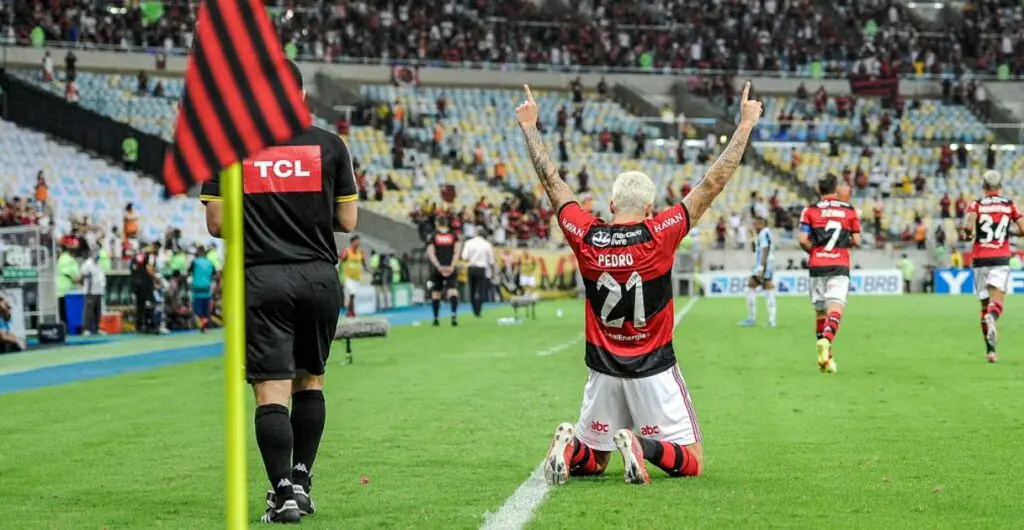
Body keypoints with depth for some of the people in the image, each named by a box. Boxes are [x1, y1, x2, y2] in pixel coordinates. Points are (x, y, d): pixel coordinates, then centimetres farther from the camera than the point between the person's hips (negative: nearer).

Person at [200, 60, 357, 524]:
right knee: (310, 380, 18)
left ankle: (283, 491, -9)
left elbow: (216, 224, 0)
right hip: (319, 276, 2)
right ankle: (302, 479, 20)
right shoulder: (329, 145, 2)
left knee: (271, 390, -3)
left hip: (261, 280, -2)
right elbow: (347, 220, 5)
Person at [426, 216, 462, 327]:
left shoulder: (433, 237, 5)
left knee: (435, 293, 13)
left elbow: (430, 253, -6)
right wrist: (452, 265, -9)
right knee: (453, 291, -8)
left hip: (438, 269, 0)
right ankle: (454, 314, -31)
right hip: (450, 269, 0)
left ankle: (436, 318, 16)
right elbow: (457, 251, -4)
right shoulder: (453, 236, 8)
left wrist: (439, 266, -13)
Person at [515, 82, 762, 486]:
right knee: (690, 462, 6)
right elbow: (712, 184, -11)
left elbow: (552, 182, 6)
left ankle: (570, 448, -13)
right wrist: (745, 125, -4)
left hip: (603, 370, 3)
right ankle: (642, 446, -24)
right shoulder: (659, 236, -13)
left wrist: (530, 127, 17)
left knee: (593, 461, 20)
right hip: (653, 371, -3)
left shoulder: (586, 238, -6)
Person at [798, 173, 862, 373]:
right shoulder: (849, 210, 7)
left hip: (817, 266, 1)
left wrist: (814, 250, 12)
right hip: (840, 266, -1)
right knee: (835, 308, -12)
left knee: (820, 311, 12)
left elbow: (803, 240, -6)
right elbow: (856, 241, 5)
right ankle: (826, 340, -41)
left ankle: (825, 357, 16)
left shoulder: (810, 210, 3)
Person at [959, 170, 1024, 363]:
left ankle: (990, 350, 15)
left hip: (980, 259, 1)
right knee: (996, 303, -9)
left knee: (985, 304, 13)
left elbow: (967, 226, -18)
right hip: (1001, 259, -1)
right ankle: (992, 317, -46)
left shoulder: (976, 205, 1)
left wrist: (966, 234, 4)